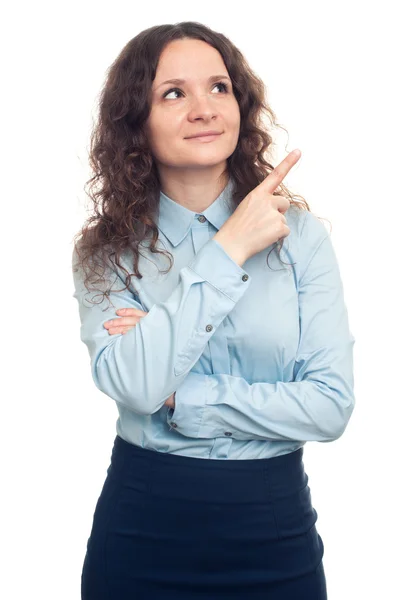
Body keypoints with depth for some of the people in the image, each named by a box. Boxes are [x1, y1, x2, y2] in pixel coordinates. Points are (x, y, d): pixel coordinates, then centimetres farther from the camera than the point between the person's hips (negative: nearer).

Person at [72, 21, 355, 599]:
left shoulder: (299, 232, -5)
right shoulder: (108, 249, -4)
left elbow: (332, 405, -11)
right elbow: (132, 385, -21)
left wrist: (180, 395, -15)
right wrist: (229, 250, -19)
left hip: (275, 530, 0)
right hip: (141, 529, 0)